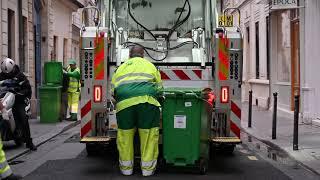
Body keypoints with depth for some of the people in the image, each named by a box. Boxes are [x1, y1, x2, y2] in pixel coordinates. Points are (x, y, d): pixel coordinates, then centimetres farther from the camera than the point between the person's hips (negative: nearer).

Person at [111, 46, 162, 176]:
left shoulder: (121, 67, 29)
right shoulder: (149, 65, 25)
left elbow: (113, 91, 24)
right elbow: (159, 87, 22)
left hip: (124, 101, 2)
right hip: (146, 99, -2)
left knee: (125, 133, 11)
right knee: (149, 133, 5)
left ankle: (126, 168, 19)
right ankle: (147, 169, 9)